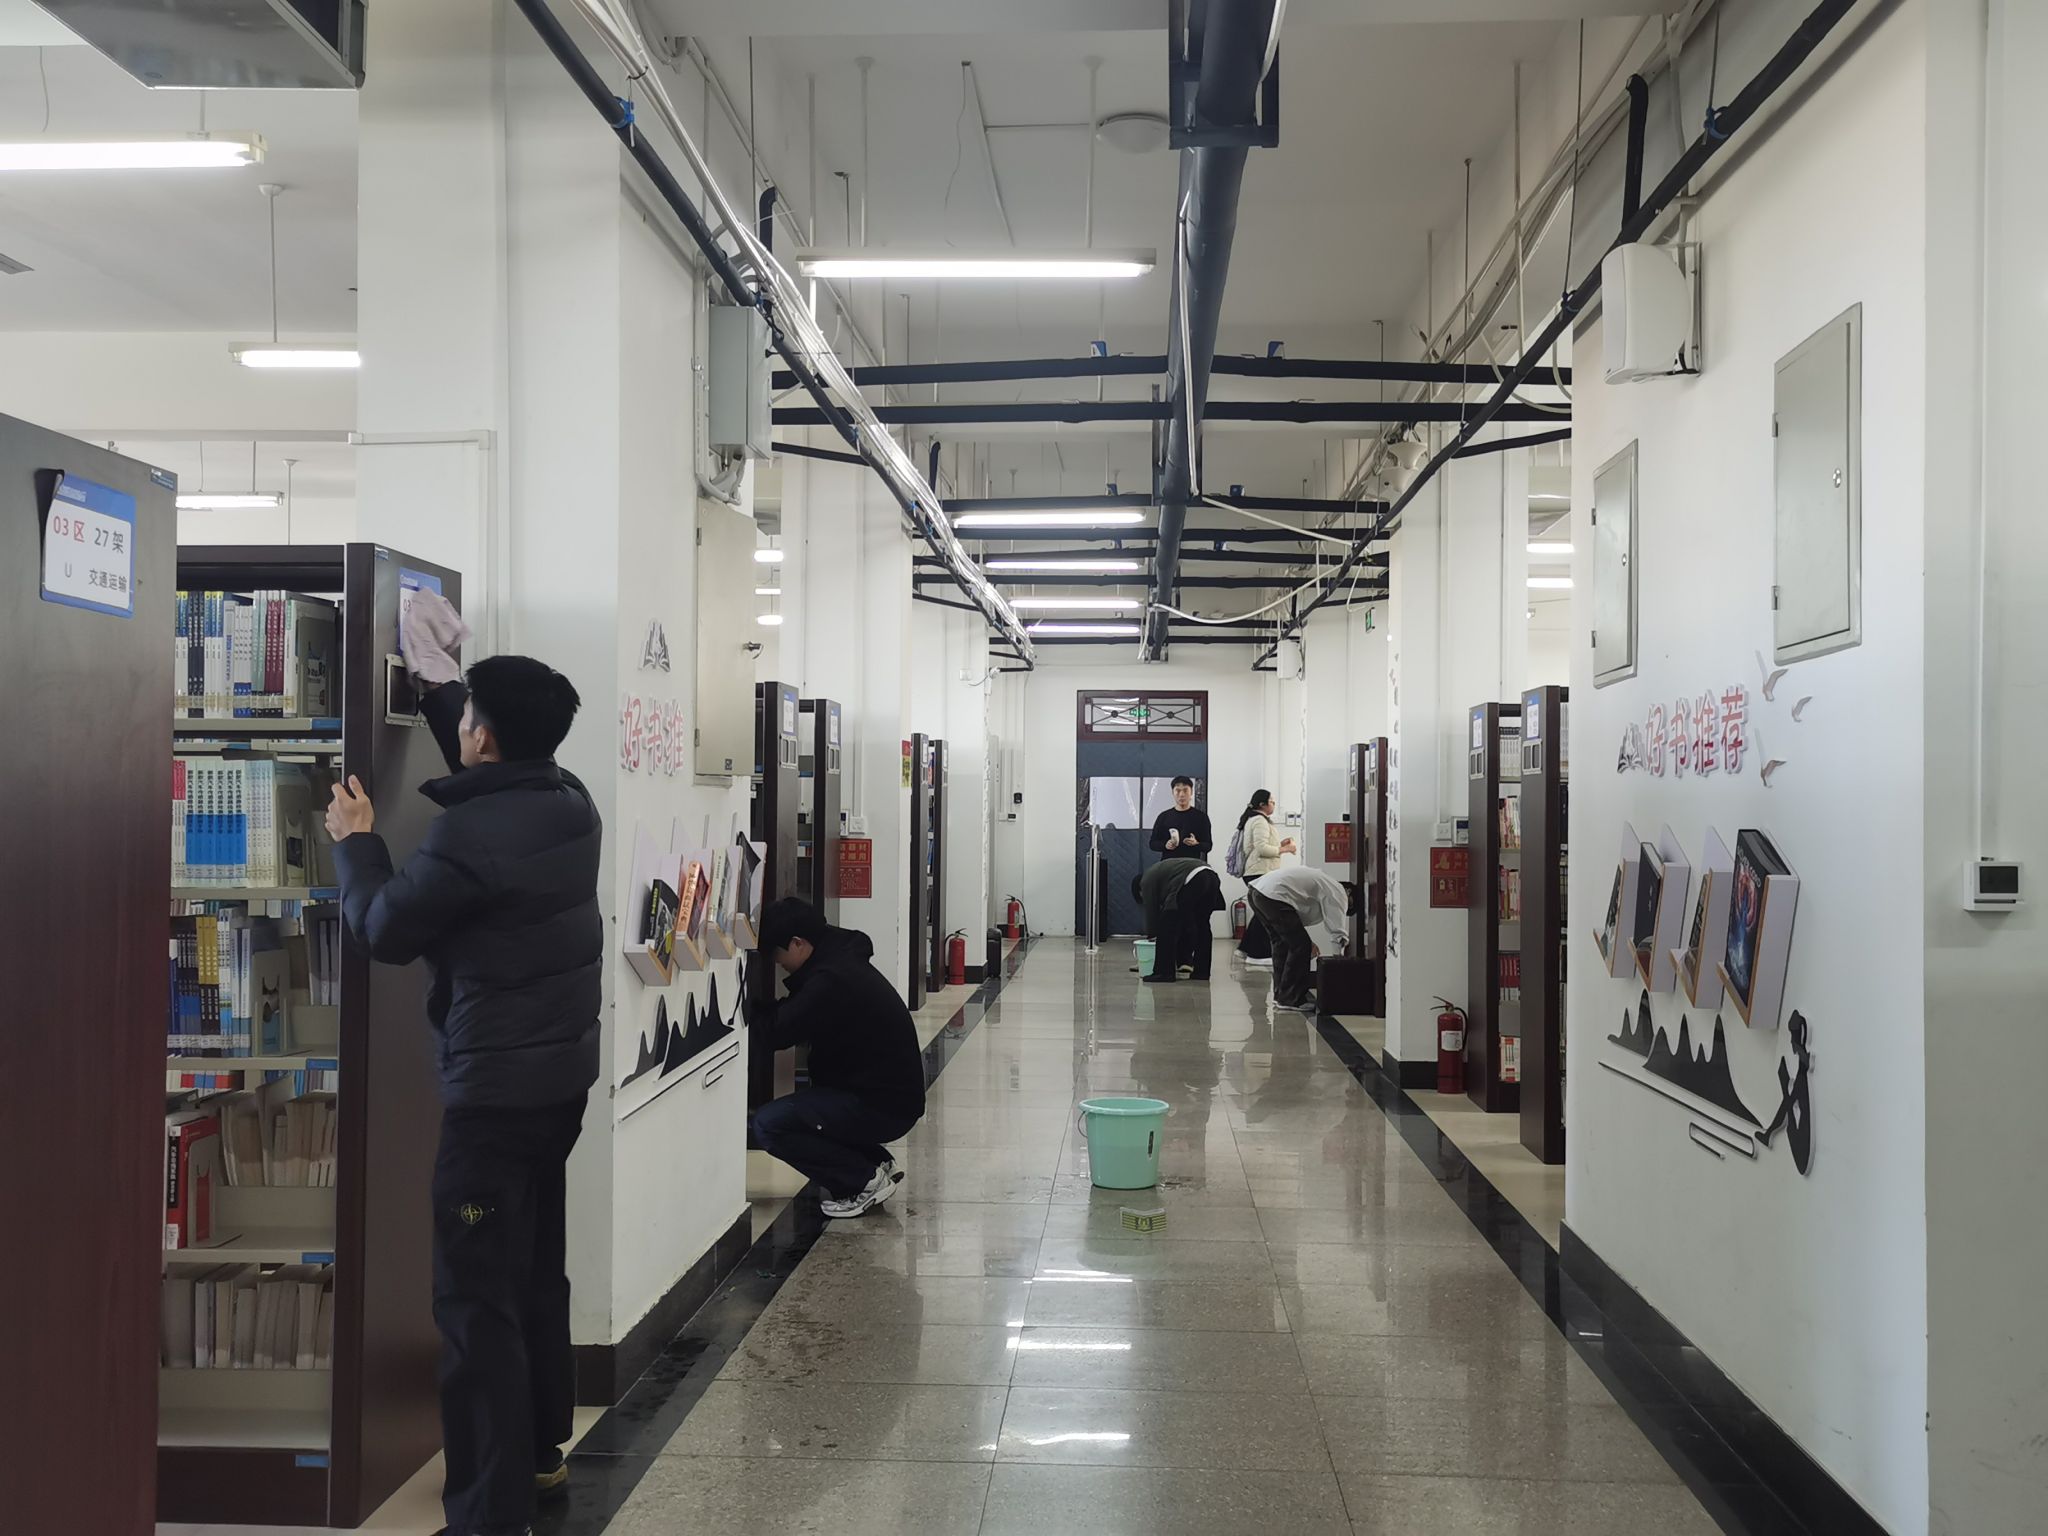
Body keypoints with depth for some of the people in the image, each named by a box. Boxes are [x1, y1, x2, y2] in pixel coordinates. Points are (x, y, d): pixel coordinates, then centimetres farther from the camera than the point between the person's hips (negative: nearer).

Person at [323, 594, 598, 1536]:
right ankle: (540, 1449, 34)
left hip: (496, 1089, -9)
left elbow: (386, 930, -10)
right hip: (563, 1074, 9)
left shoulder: (469, 835, -22)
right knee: (536, 1270, 21)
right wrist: (434, 679, 30)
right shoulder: (567, 801, 3)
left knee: (476, 1299, -3)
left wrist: (355, 842, 7)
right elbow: (497, 779, 25)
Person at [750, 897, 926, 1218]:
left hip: (884, 1107, -10)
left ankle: (866, 1180, -6)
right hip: (893, 1095, 10)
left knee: (768, 1124, -14)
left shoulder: (830, 981, -21)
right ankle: (876, 1162, 15)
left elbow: (778, 1033, -18)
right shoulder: (844, 963, 10)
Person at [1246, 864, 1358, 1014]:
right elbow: (1338, 931, -6)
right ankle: (1291, 999, 3)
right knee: (1300, 946, -2)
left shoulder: (1325, 885, 31)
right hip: (1273, 895, -10)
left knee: (1282, 942, 22)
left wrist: (1307, 940, 25)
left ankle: (1280, 995, 28)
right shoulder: (1338, 894, 2)